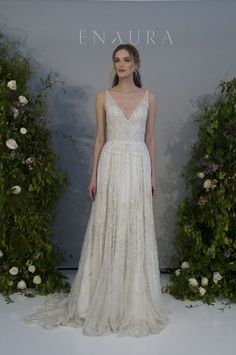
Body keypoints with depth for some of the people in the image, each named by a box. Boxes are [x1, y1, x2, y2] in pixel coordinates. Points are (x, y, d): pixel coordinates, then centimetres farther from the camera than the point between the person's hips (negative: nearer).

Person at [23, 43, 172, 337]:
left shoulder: (149, 97, 8)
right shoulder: (103, 97, 6)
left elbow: (150, 139, 9)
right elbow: (100, 138, 6)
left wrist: (153, 175, 5)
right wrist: (93, 176, 1)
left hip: (138, 167, 1)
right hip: (111, 166, 0)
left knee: (136, 230, 4)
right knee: (107, 229, 2)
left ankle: (135, 301, 18)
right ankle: (106, 300, 16)